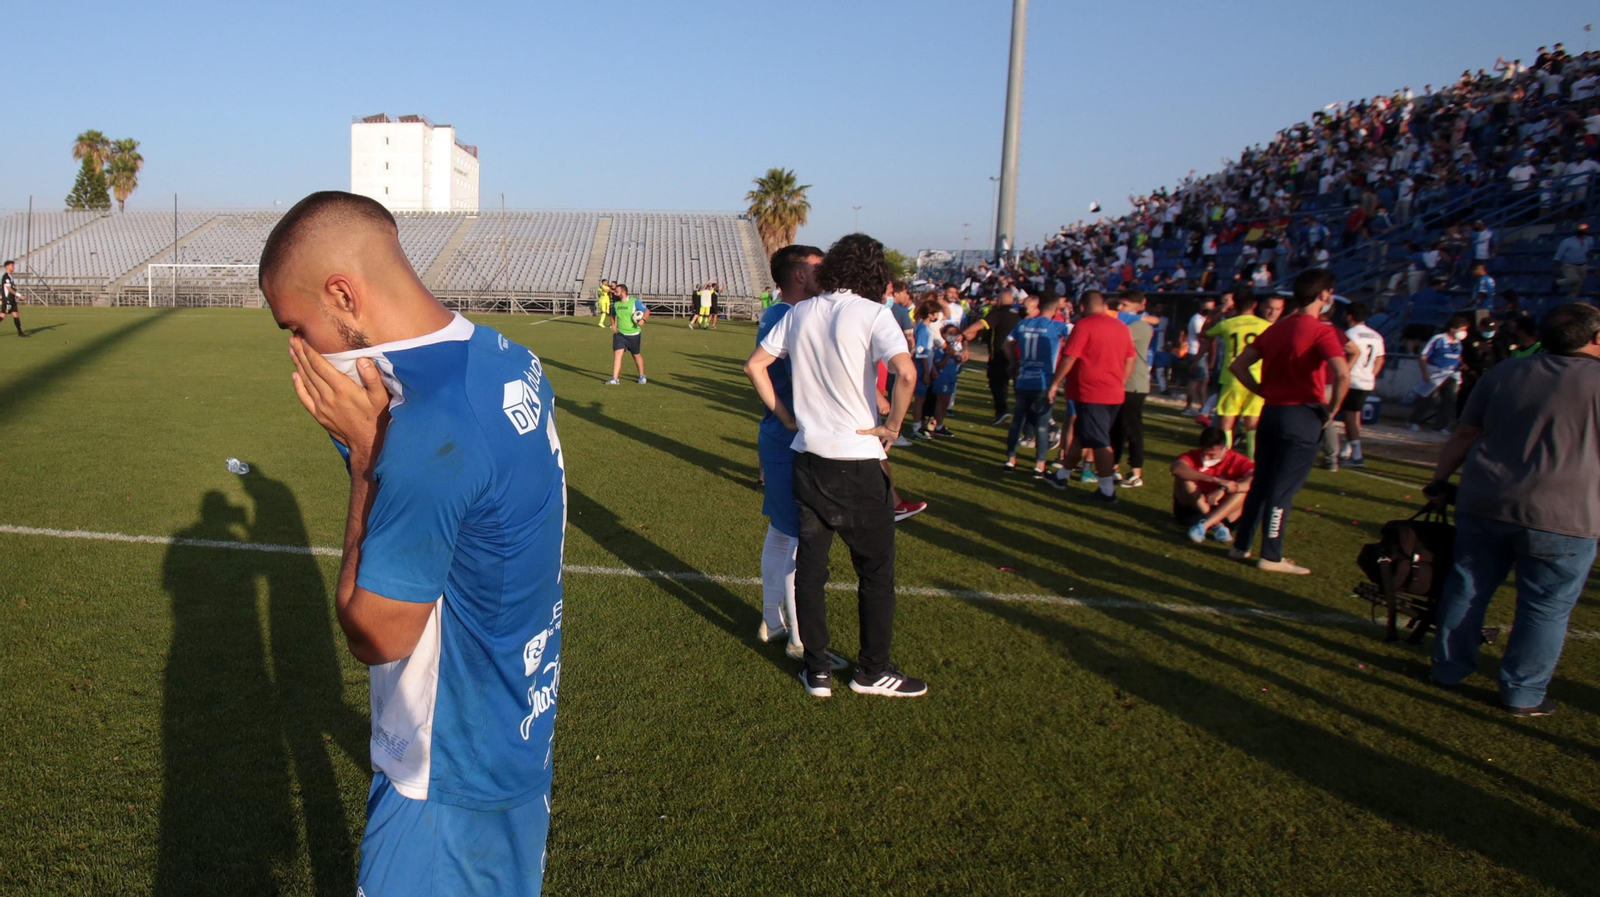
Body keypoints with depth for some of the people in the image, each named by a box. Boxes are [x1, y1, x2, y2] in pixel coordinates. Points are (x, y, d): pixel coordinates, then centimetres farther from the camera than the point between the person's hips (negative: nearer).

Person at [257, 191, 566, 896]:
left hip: (451, 775, -8)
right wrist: (380, 445, -6)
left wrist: (365, 453, -18)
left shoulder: (428, 427, -30)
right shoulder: (513, 363, -2)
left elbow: (375, 636, -20)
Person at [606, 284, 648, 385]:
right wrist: (613, 325, 5)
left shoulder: (635, 302, -11)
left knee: (636, 355, 11)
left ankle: (642, 376, 30)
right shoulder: (615, 303, 4)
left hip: (634, 334, -3)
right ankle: (615, 379, -13)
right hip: (619, 334, 3)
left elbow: (647, 311, -9)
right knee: (617, 354, -12)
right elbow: (613, 314, 23)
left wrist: (643, 320, -29)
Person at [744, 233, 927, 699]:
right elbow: (905, 372, -25)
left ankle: (817, 670, 20)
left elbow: (754, 366, 9)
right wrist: (892, 425, -11)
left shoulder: (799, 314, 6)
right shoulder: (872, 314, -10)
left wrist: (785, 415, 12)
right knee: (876, 569, 11)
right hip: (859, 459, -5)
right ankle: (873, 670, 20)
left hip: (808, 455, 5)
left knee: (810, 564, 13)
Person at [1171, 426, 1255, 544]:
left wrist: (1223, 490, -41)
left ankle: (1204, 525, -36)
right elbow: (1176, 468, -35)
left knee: (1244, 488, -23)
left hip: (1223, 513, 1)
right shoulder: (1193, 456, -11)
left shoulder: (1236, 460, -9)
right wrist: (1216, 480, -41)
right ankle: (1216, 525, -30)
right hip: (1192, 510, 0)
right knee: (1183, 477, -23)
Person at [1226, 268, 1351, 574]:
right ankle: (1271, 557, 6)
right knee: (1284, 489, -1)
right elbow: (1343, 375, -26)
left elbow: (1238, 365, 12)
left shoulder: (1277, 328, 10)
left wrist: (1263, 391, 10)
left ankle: (1241, 545, 19)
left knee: (1261, 483, 15)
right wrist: (1332, 409, -12)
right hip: (1302, 416, -7)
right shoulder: (1321, 331, -12)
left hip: (1271, 412, 7)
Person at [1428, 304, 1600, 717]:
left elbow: (1464, 435, 8)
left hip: (1483, 504, 4)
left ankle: (1448, 670, 25)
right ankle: (1523, 694, 15)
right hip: (1562, 518, -4)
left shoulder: (1504, 372, 5)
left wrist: (1439, 481, 17)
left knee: (1466, 589, 15)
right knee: (1545, 608, 8)